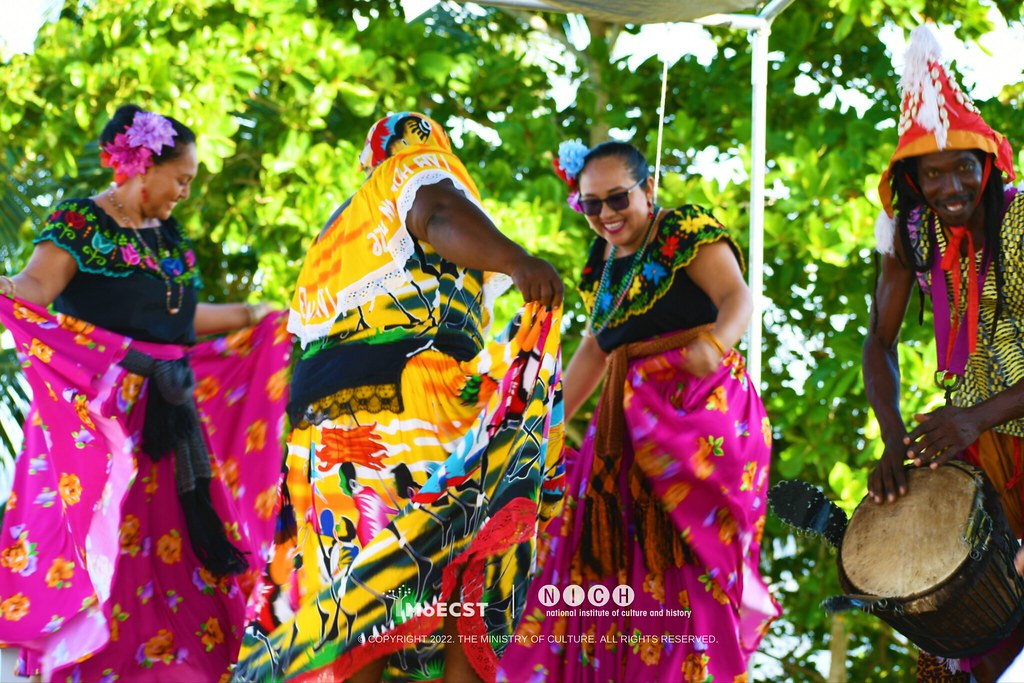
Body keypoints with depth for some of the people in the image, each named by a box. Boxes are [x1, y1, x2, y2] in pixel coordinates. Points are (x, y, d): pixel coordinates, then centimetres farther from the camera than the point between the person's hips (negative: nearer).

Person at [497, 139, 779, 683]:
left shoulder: (687, 230, -3)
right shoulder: (603, 262, 17)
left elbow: (738, 297, -16)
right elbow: (594, 350, 24)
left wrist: (713, 343, -37)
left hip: (702, 407, -7)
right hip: (630, 423, 7)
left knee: (685, 554, -13)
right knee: (612, 553, 3)